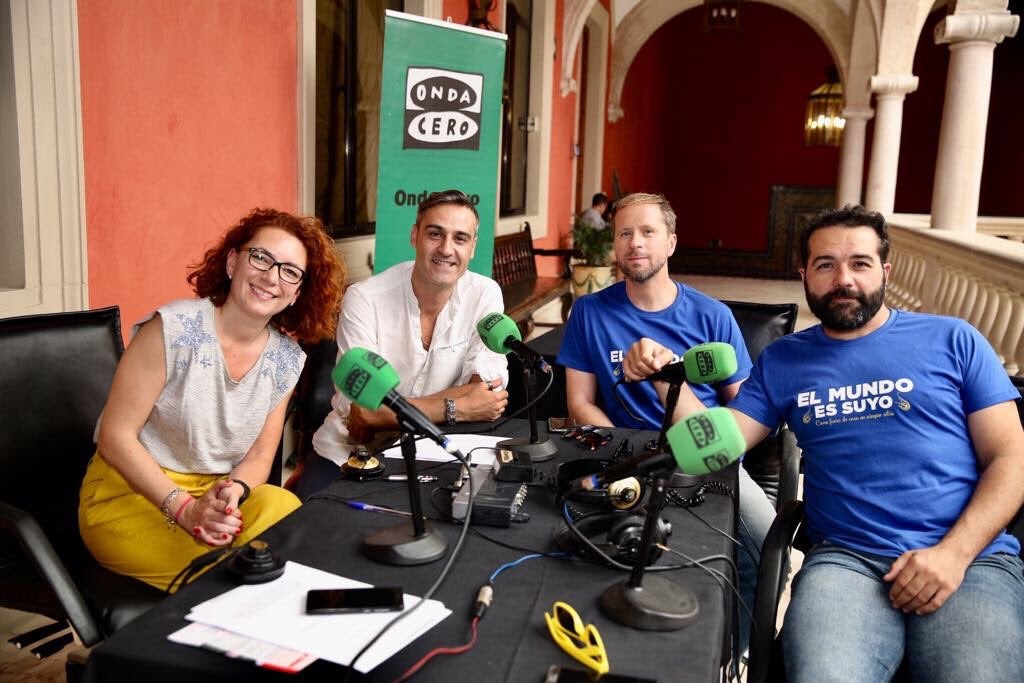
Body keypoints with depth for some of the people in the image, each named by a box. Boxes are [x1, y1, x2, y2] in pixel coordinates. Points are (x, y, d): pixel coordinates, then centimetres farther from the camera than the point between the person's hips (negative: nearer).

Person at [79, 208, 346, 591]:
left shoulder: (287, 360, -1)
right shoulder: (174, 328, -17)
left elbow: (260, 455, 4)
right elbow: (115, 437, -14)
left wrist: (233, 491, -19)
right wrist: (183, 508, -23)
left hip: (219, 494, 5)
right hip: (131, 494, -5)